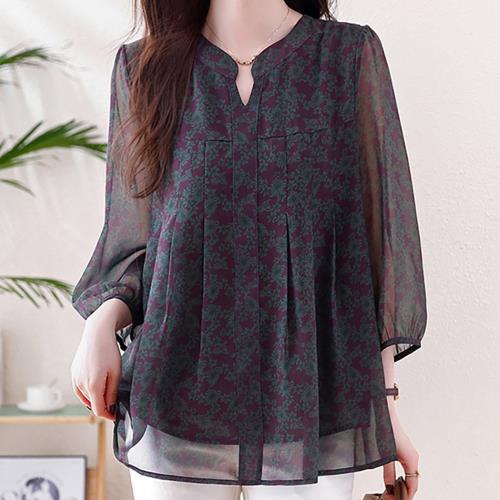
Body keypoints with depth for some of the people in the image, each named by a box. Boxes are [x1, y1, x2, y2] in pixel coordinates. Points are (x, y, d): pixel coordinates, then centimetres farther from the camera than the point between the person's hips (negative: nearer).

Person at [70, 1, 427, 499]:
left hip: (308, 397, -1)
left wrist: (384, 401, -1)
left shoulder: (352, 53, 2)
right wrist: (101, 323, -9)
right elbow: (131, 242, 11)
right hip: (176, 397, 2)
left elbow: (383, 235, 1)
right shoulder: (143, 66, 6)